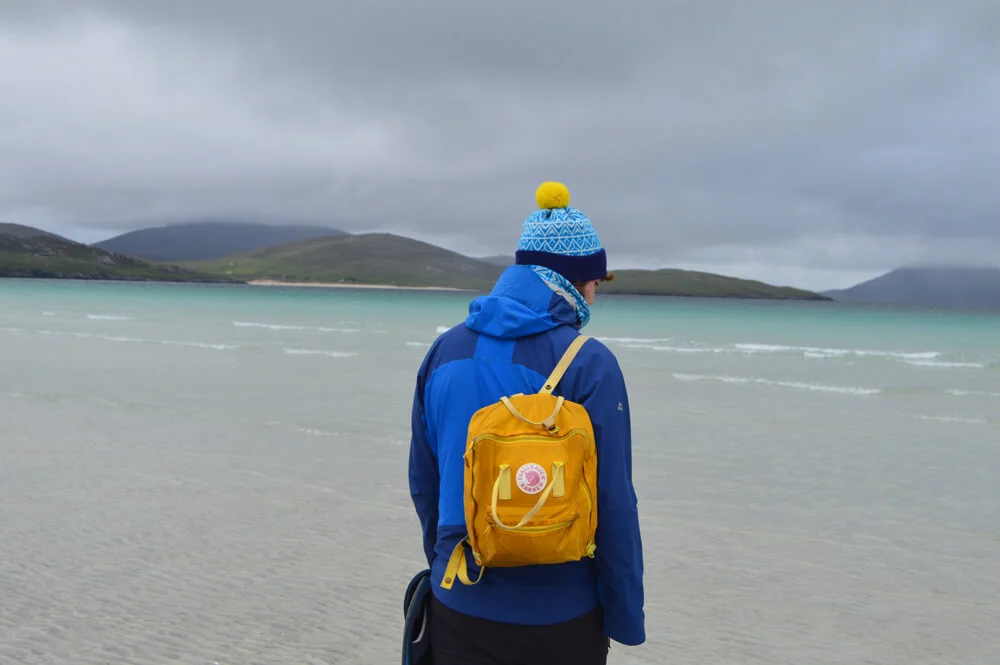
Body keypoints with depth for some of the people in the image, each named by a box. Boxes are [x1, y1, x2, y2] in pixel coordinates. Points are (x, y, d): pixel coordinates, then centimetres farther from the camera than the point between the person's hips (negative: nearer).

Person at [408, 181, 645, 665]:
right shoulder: (589, 365, -16)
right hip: (558, 619, -4)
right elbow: (613, 503, -16)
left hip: (459, 609, 4)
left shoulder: (445, 350, 0)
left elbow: (423, 483, 6)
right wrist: (626, 617, -5)